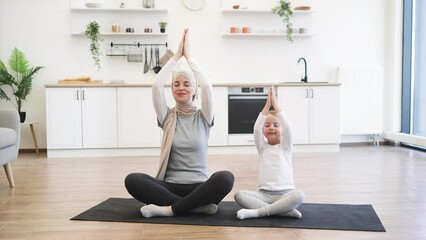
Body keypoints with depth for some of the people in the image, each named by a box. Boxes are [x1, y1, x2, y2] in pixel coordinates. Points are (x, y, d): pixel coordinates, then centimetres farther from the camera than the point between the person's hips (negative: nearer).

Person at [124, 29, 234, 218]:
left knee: (225, 178, -34)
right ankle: (199, 205, -27)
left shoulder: (203, 117, 6)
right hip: (170, 186, 1)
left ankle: (168, 209, -27)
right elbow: (156, 85, -7)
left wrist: (188, 55, -2)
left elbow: (207, 86, -12)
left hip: (199, 186, -1)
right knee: (132, 180, -29)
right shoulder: (167, 117, 8)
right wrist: (177, 56, -1)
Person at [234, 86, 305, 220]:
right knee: (239, 195, -24)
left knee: (299, 195, -34)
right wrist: (267, 105, -9)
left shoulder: (285, 146, 9)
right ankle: (284, 210, -29)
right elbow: (256, 129, -6)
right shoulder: (262, 147, 12)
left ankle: (257, 212, -30)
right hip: (264, 194, 2)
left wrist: (275, 104, -9)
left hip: (285, 194, -1)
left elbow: (288, 128, -10)